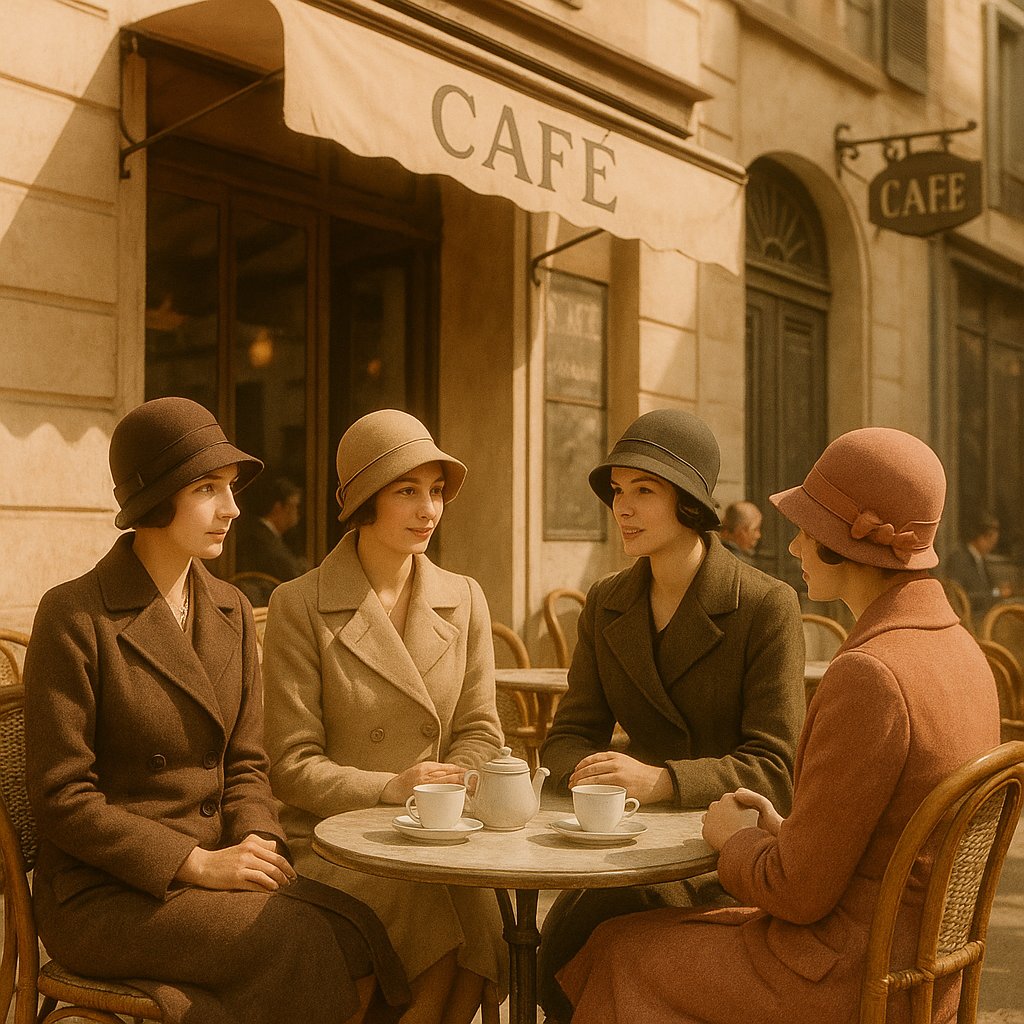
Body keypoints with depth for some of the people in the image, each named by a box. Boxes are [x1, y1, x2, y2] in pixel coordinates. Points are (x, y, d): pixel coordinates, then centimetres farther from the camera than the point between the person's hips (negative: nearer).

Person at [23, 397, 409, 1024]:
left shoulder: (231, 613, 10)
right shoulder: (74, 616, -10)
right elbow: (61, 797, -11)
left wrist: (256, 842, -9)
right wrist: (196, 862, -17)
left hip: (214, 868, 6)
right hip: (106, 895, -6)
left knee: (364, 936, -19)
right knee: (327, 949, -24)